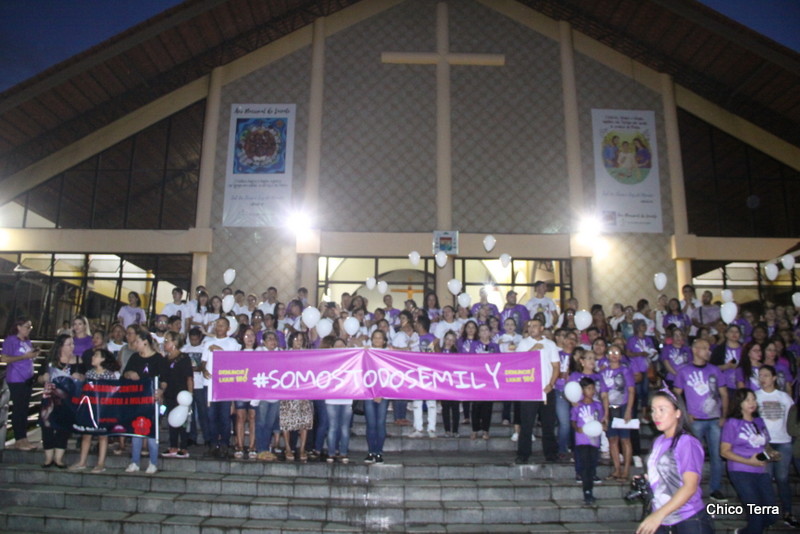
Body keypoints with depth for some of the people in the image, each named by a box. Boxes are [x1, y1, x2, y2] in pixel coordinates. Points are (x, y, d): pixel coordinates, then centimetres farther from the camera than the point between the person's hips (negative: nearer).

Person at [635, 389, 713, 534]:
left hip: (690, 521, -6)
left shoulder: (687, 443, -13)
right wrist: (645, 480, 2)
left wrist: (659, 514, -29)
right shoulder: (658, 441, 6)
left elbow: (690, 486, -21)